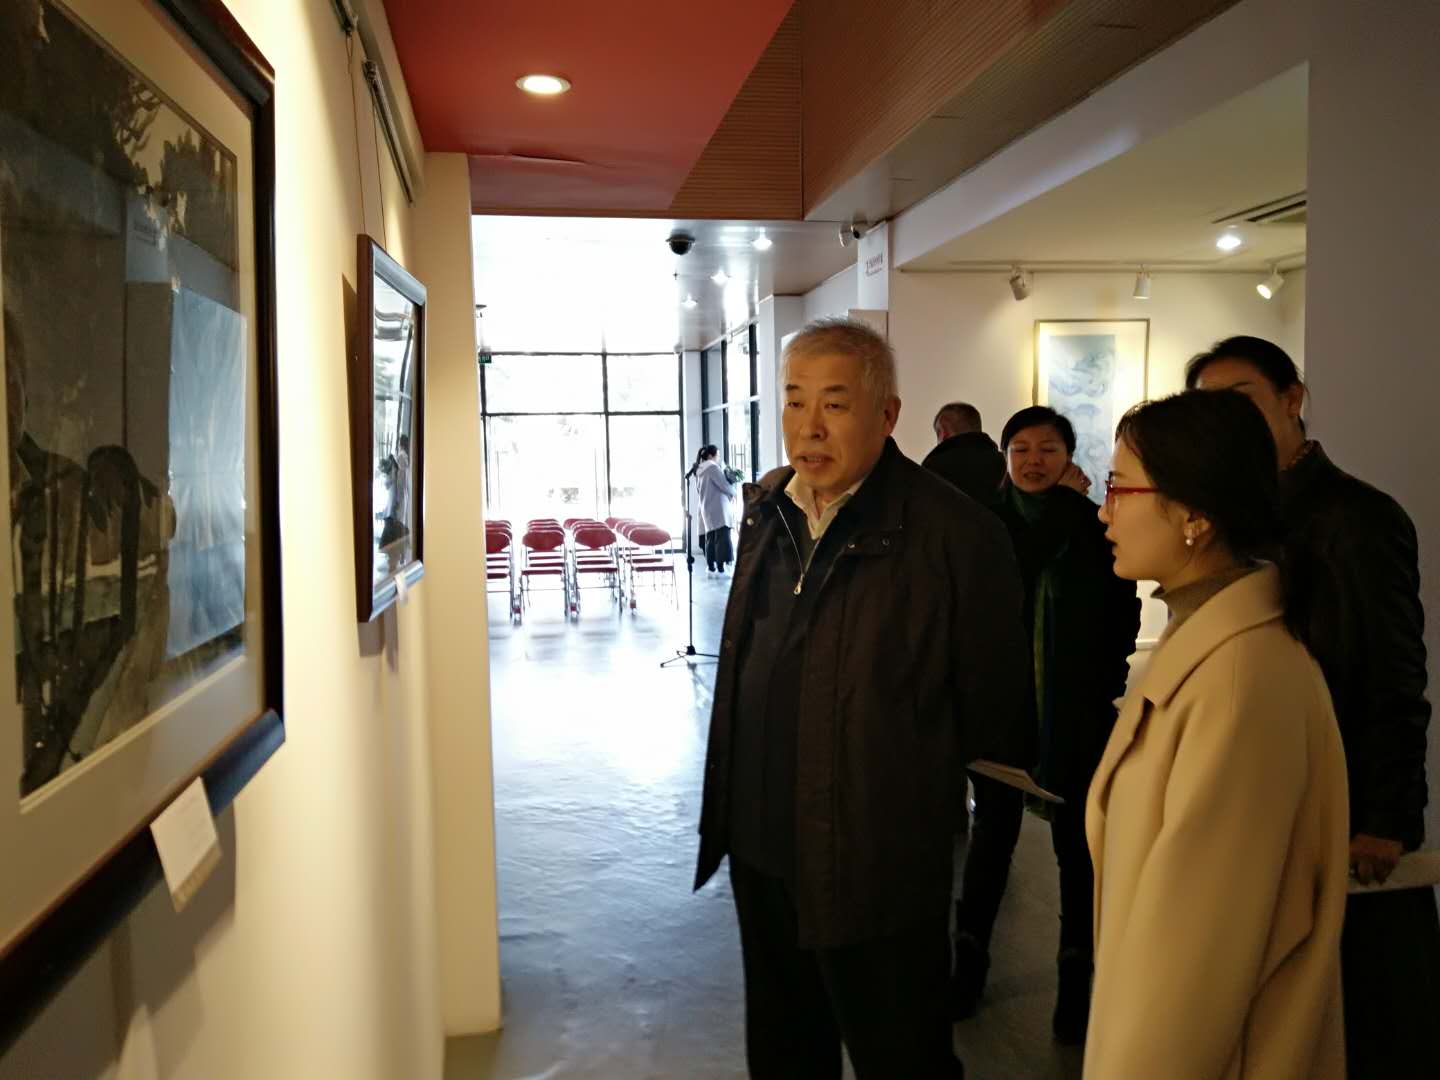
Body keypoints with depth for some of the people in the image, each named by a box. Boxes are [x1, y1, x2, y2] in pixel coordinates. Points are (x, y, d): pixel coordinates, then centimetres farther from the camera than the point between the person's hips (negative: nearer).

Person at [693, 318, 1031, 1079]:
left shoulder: (956, 534, -19)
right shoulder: (766, 512, 3)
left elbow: (991, 705, -9)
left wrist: (900, 780, 1)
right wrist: (733, 802, 13)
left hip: (878, 866, -6)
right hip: (761, 845, 6)